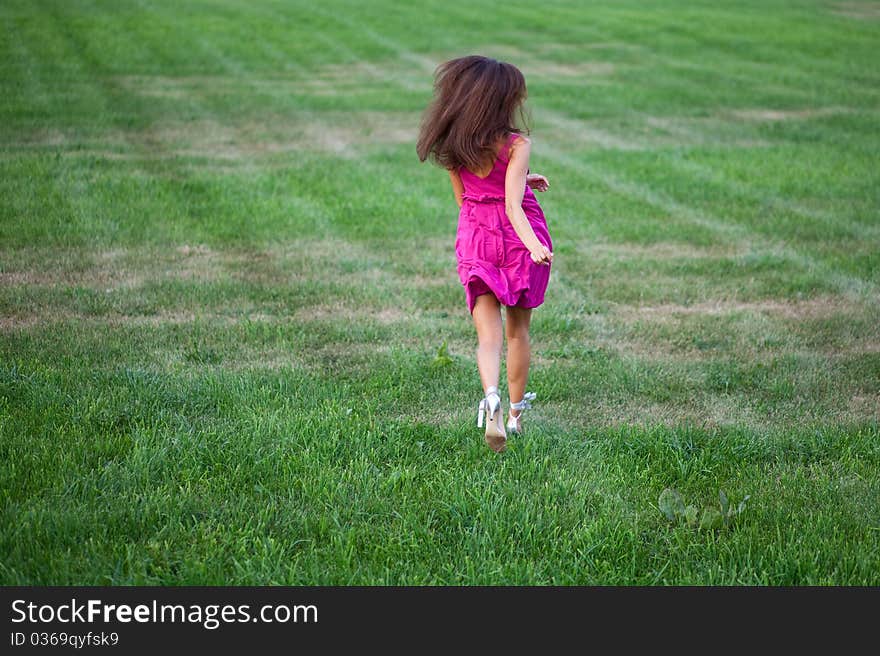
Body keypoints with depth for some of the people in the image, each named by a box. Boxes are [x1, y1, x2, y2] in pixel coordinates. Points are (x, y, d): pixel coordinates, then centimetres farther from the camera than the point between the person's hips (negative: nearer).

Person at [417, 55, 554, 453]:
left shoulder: (453, 146, 1)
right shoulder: (516, 145, -14)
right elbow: (513, 205, -24)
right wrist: (533, 244, -36)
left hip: (475, 239, 3)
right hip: (517, 238, -2)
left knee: (488, 335, 0)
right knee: (518, 330, 17)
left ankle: (491, 396, -30)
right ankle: (516, 413, 27)